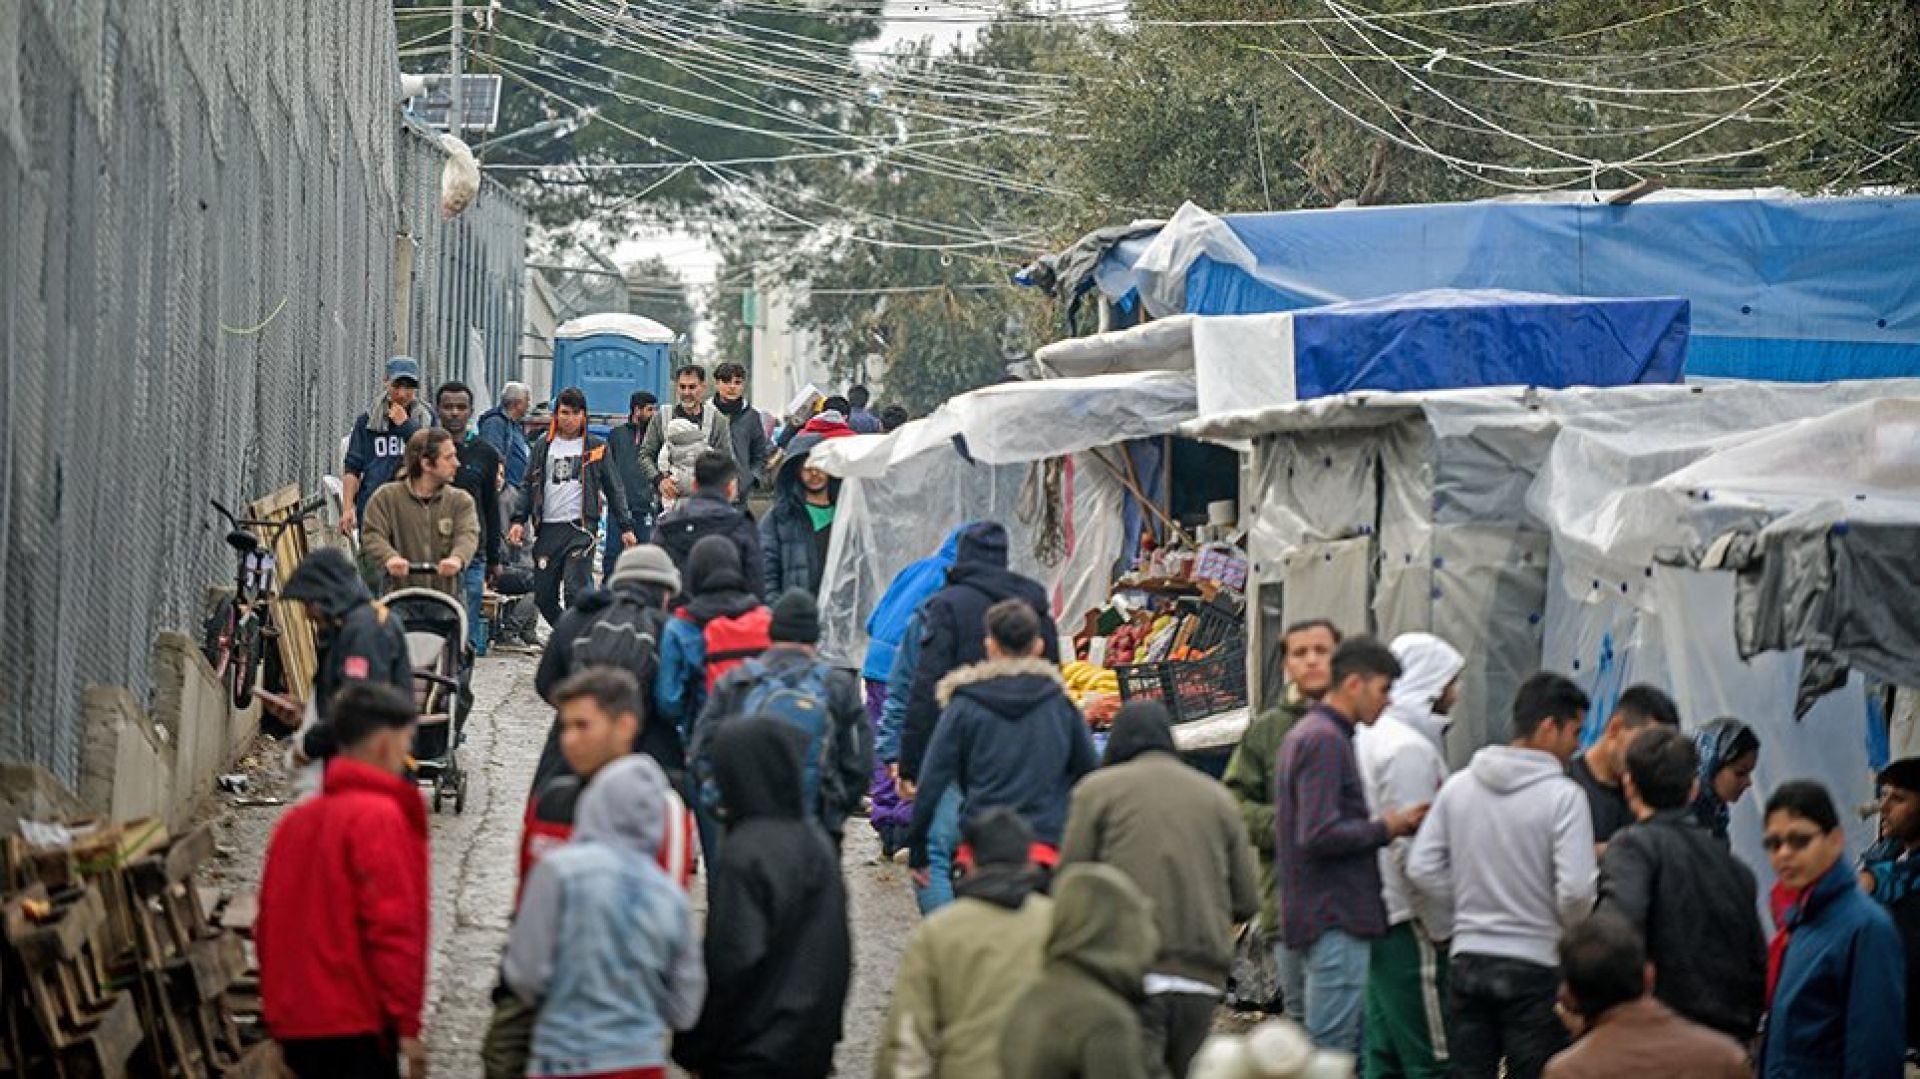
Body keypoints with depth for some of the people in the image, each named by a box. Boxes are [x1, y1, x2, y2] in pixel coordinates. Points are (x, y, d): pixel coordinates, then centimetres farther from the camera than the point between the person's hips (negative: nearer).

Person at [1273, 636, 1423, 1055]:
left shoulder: (1306, 734, 18)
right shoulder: (1326, 740, -14)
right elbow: (1320, 835, -22)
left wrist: (1380, 824, 11)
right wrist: (1385, 828, -10)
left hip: (1321, 917, 10)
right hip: (1335, 921, -10)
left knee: (1351, 1048, 13)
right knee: (1331, 1052, -7)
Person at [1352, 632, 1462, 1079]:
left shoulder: (1369, 736, 14)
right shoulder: (1409, 747, -16)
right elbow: (1413, 850, -19)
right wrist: (1442, 929, -12)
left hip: (1373, 919, 10)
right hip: (1407, 924, -10)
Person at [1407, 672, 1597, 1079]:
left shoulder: (1458, 786, 3)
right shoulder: (1564, 796, -13)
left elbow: (1422, 870, 1)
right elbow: (1575, 889, -18)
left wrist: (1466, 908, 11)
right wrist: (1575, 932, 2)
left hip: (1466, 959, 5)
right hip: (1535, 964, -5)